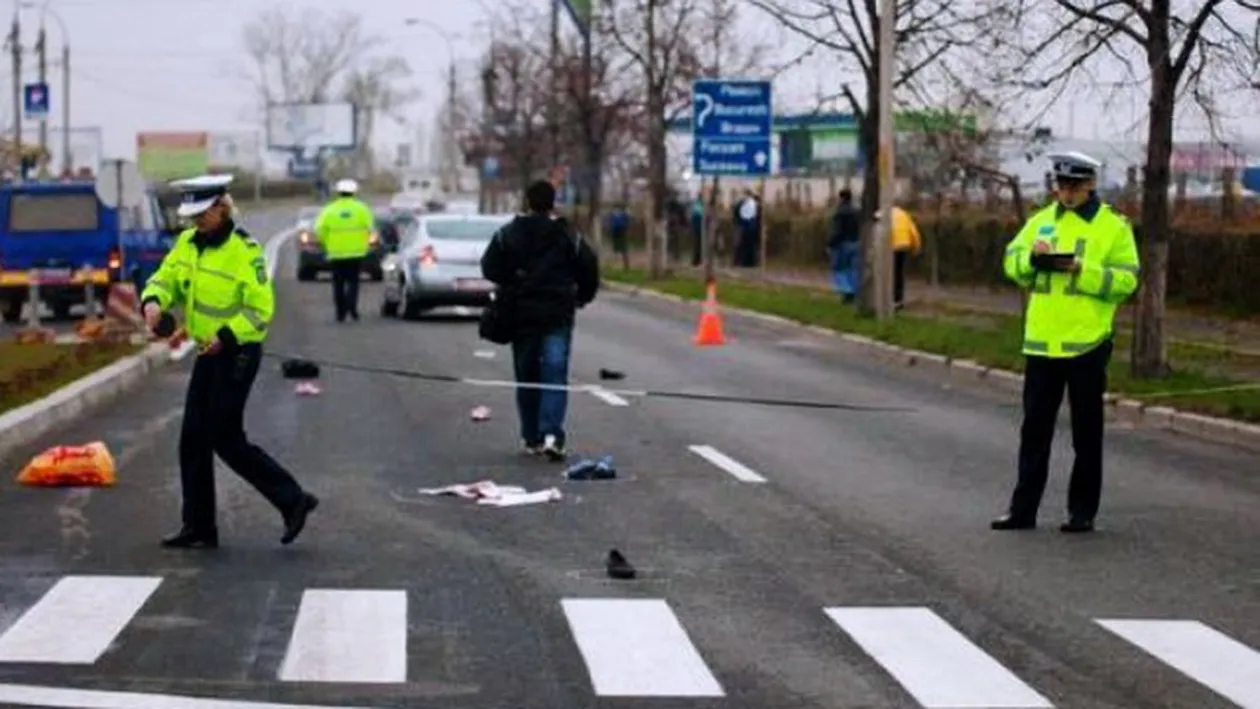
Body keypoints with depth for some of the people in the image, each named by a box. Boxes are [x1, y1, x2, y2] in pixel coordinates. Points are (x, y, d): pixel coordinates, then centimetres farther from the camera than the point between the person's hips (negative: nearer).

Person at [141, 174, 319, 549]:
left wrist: (226, 336, -28)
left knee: (226, 439, -8)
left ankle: (292, 499, 2)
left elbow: (261, 309, -18)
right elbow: (165, 278, 7)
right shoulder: (187, 243, 6)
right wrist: (153, 302, -15)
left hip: (238, 352, -8)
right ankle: (198, 528, 14)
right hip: (209, 353, 8)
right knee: (193, 440, 8)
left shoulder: (245, 251, -17)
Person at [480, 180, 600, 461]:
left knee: (526, 376, 12)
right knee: (555, 373, -5)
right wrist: (581, 298, 17)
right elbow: (589, 271, -1)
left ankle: (532, 438, 16)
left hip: (520, 314, 2)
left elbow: (489, 269, -3)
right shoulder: (569, 237, -2)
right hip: (558, 314, -1)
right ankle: (552, 434, -22)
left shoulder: (507, 235, 0)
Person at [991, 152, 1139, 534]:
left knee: (1086, 432, 5)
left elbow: (1125, 280, -9)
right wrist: (1032, 257, -13)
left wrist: (1082, 270, -20)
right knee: (1035, 429, 8)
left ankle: (1083, 511, 12)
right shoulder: (1040, 221, 11)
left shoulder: (1114, 227, -2)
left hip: (1087, 343, -4)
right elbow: (1012, 263, 8)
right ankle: (1023, 508, 14)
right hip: (1041, 342, 4)